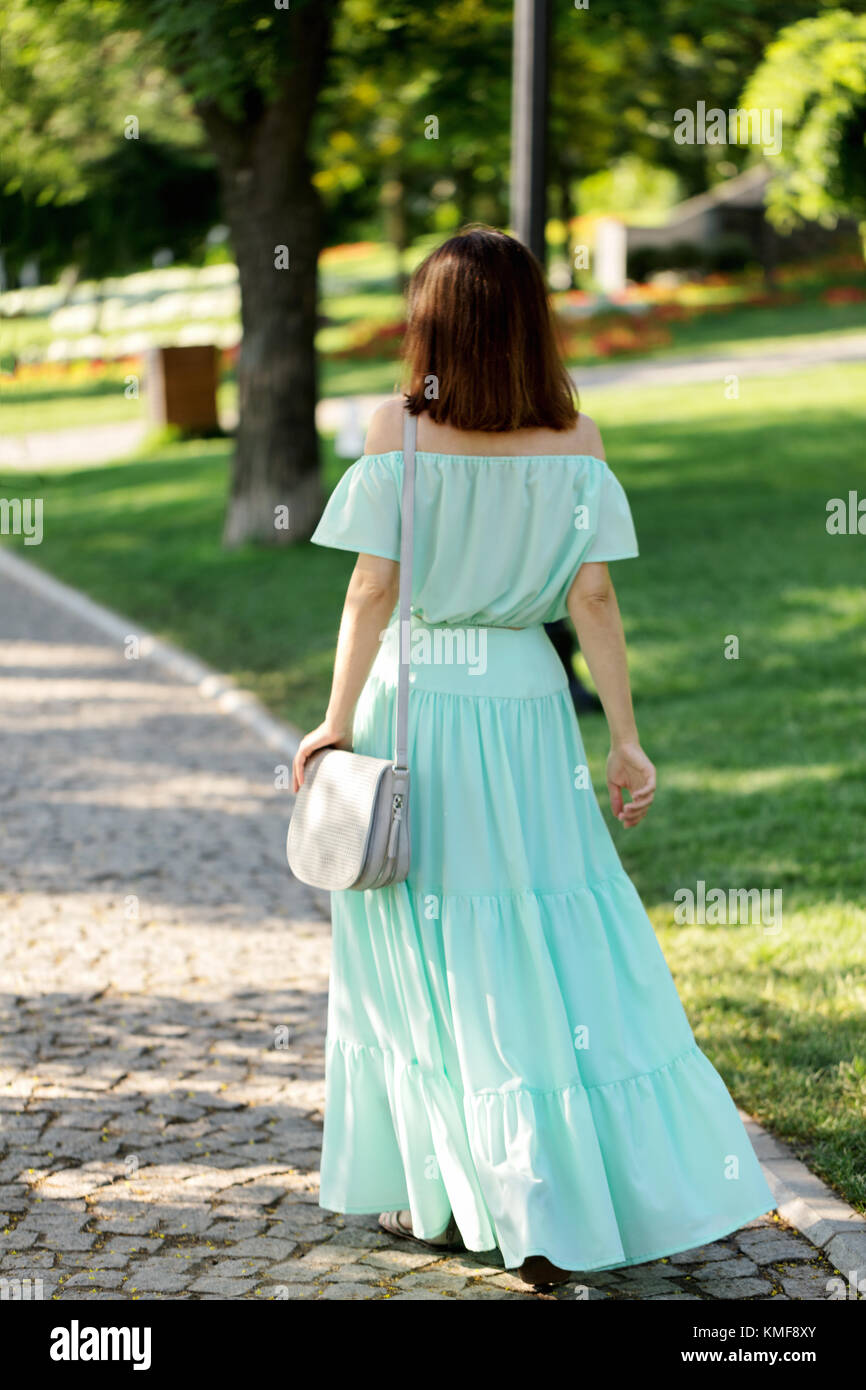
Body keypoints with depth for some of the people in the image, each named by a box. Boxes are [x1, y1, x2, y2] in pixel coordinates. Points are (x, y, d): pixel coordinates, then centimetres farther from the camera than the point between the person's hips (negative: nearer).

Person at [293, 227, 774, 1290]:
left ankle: (442, 1194, 18)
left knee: (420, 951, 10)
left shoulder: (399, 428, -7)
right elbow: (593, 597, -4)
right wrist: (626, 739, 0)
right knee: (554, 950, 8)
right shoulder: (574, 437, -2)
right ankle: (557, 1217, 7)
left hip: (415, 700, -1)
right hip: (527, 702, 2)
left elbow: (373, 586, -9)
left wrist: (337, 722, -2)